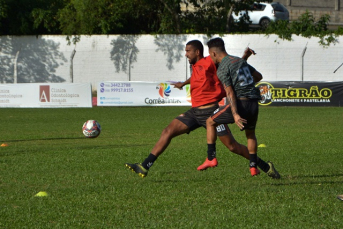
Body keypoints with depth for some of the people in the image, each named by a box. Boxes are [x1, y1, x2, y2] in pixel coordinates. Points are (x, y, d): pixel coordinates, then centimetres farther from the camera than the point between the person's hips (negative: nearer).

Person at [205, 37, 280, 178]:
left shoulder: (222, 69, -5)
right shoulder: (240, 61, 17)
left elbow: (229, 92, -15)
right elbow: (258, 76, 27)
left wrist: (235, 115, -21)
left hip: (240, 102, -6)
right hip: (254, 102, 6)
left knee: (210, 122, 13)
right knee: (250, 133, 27)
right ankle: (253, 166, 16)